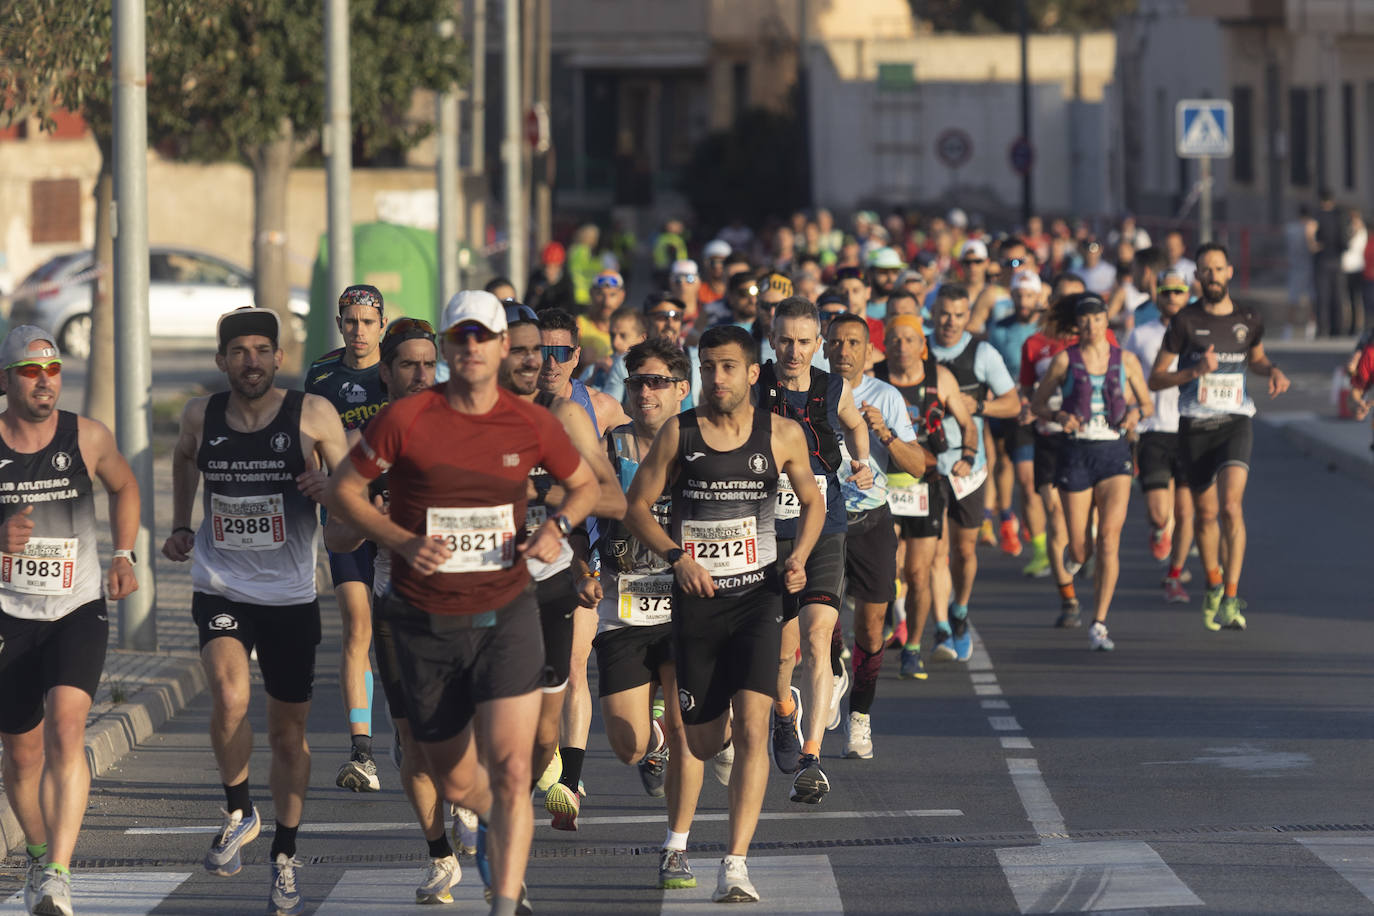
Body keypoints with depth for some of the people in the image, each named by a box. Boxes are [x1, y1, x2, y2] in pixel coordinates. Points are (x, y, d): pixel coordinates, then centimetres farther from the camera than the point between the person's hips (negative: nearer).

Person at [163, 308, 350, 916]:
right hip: (220, 588, 0)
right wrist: (180, 525, 21)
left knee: (288, 732, 10)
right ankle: (238, 814, 0)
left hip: (290, 596, 0)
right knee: (229, 700, -25)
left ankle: (285, 859, 26)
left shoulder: (313, 416, -9)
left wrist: (328, 487, -25)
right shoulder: (201, 417, -1)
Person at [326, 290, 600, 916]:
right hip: (426, 623, 0)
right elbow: (343, 490, 1)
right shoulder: (406, 419, -8)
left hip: (506, 614, 0)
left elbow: (585, 483, 16)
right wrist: (401, 542, -13)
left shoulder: (531, 424, -2)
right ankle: (494, 819, 48)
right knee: (454, 781, 13)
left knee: (510, 768, -17)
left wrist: (557, 526, -5)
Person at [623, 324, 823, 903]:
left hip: (757, 596, -1)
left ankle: (735, 865, -18)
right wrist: (676, 556, -13)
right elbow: (637, 506, 3)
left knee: (751, 728, -17)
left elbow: (813, 501, 15)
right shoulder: (678, 433, -1)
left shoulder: (782, 435, 1)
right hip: (696, 597, 1)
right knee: (704, 743, 7)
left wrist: (799, 557, -3)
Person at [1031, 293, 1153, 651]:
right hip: (1076, 454, 0)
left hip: (1114, 452, 0)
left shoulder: (1126, 360, 5)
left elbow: (1147, 404, 15)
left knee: (1109, 537, -17)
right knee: (1080, 551, 2)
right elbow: (1037, 404, 8)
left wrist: (1136, 412, -8)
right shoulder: (1064, 360, 1)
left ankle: (1099, 625, -15)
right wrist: (1059, 416, -13)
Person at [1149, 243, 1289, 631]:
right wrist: (1196, 371, -17)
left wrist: (1274, 371, 4)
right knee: (1205, 514, 9)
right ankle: (1213, 584, 34)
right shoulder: (1185, 321, -3)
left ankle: (1231, 599, -20)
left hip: (1235, 424, 0)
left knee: (1230, 507, -19)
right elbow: (1155, 380, -2)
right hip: (1195, 426, 0)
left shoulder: (1249, 320, 5)